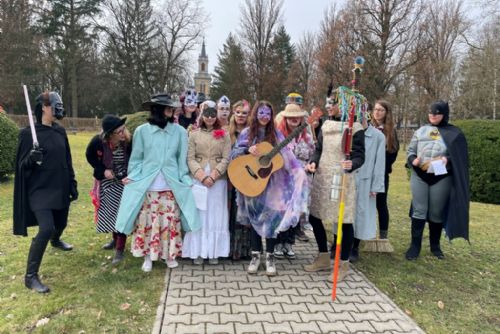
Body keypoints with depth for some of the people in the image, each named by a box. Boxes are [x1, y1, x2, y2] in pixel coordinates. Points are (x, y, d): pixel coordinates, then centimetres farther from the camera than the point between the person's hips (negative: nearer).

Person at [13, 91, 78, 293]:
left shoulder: (60, 131, 6)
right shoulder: (29, 133, -11)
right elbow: (21, 165, -7)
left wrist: (72, 184, 11)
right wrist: (31, 159, -29)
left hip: (60, 188, 6)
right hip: (40, 189, -6)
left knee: (61, 223, 21)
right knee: (46, 228, -18)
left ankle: (55, 241, 58)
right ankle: (30, 276, -4)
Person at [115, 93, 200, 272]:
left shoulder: (179, 131, -1)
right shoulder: (142, 131, -2)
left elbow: (182, 158, 4)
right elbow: (136, 158, 5)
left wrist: (184, 180, -1)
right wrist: (132, 178, -3)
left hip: (171, 186, 1)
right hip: (146, 186, 0)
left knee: (170, 221, 7)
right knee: (147, 221, 7)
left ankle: (170, 255, 24)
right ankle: (148, 257, 22)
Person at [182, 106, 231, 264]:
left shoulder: (224, 135, 7)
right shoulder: (194, 134, 7)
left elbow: (226, 159, 0)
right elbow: (190, 158, 0)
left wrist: (213, 175, -12)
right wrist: (202, 176, -13)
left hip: (218, 180, 0)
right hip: (197, 179, 0)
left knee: (215, 215, 3)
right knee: (198, 214, 2)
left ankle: (214, 252, 11)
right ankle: (198, 252, 10)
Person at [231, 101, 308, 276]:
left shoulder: (276, 135, 2)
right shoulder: (246, 133, 2)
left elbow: (287, 157, -4)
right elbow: (234, 153, 0)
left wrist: (300, 172, -18)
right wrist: (248, 149, -19)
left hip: (271, 183, 0)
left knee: (271, 217, 1)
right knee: (255, 218, 8)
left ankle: (270, 257, 13)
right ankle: (255, 256, 20)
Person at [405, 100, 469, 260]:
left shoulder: (454, 133, 2)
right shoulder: (421, 131, 9)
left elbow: (460, 157, 1)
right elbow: (411, 150, 11)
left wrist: (447, 159, -18)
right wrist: (413, 159, -9)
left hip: (442, 178, -1)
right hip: (419, 176, 1)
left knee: (437, 212, 8)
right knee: (419, 210, 3)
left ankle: (435, 245, 25)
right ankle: (415, 245, 11)